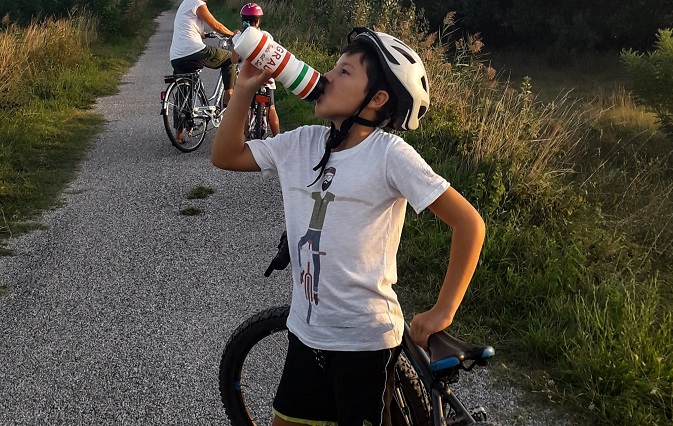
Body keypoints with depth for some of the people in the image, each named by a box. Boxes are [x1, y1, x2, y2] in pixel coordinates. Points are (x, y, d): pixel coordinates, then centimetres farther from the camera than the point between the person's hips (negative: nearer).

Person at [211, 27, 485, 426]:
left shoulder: (390, 154, -18)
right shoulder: (302, 143, 0)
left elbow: (469, 223, -16)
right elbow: (225, 155, 7)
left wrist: (442, 311, -13)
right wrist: (245, 90, -6)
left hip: (365, 339, -6)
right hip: (306, 332, 6)